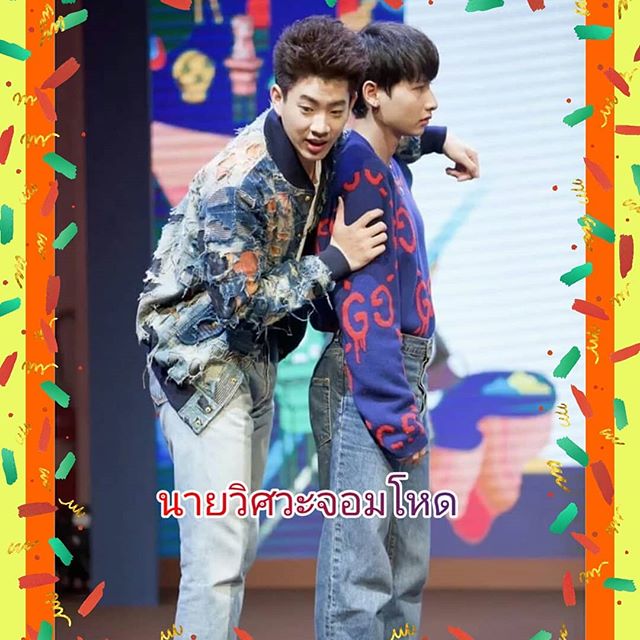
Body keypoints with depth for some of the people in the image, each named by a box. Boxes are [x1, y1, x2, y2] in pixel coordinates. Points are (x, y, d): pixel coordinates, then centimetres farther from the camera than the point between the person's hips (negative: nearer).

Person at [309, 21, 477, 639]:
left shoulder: (391, 170, 14)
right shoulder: (358, 170, -14)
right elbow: (363, 297, -18)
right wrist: (394, 412, -20)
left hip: (402, 376, 10)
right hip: (366, 382, -10)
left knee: (407, 565, 13)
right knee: (361, 567, -9)